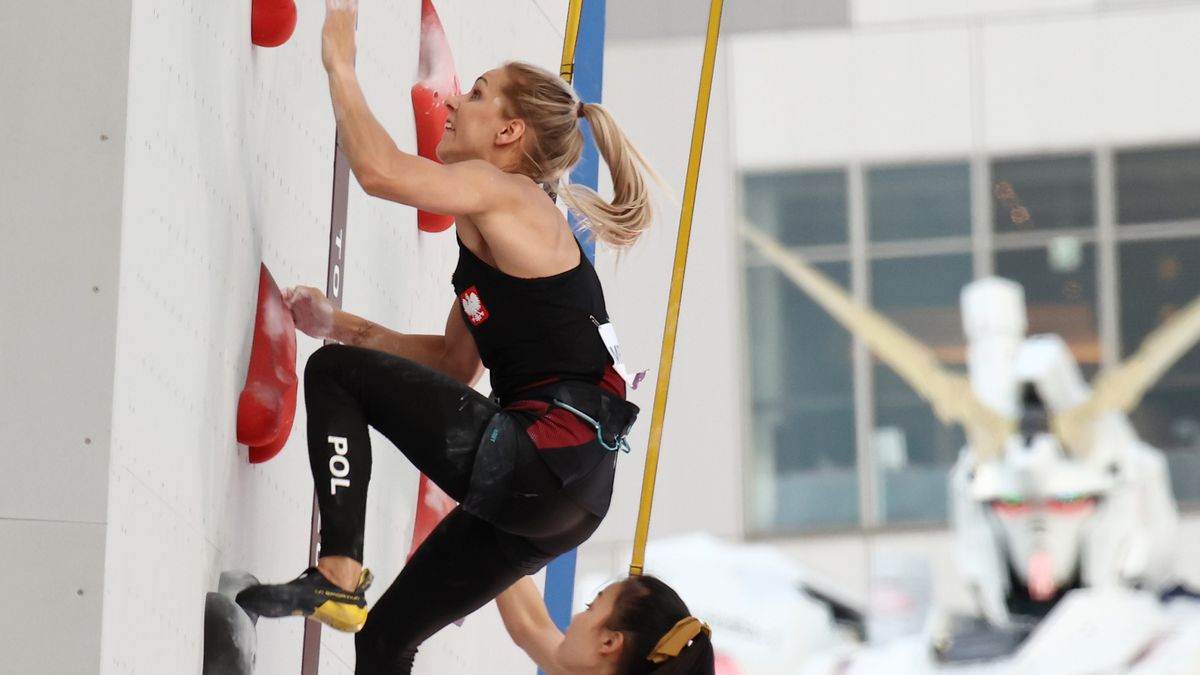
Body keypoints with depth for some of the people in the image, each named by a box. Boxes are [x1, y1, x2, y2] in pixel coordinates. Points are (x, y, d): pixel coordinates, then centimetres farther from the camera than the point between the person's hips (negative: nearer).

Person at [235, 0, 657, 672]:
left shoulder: (504, 194, -4)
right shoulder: (503, 227, 22)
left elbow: (379, 168, -20)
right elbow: (457, 362, 22)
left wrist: (340, 61, -7)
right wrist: (346, 327, 15)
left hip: (544, 459, -9)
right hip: (562, 491, 9)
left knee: (335, 374, -2)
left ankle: (338, 574, -10)